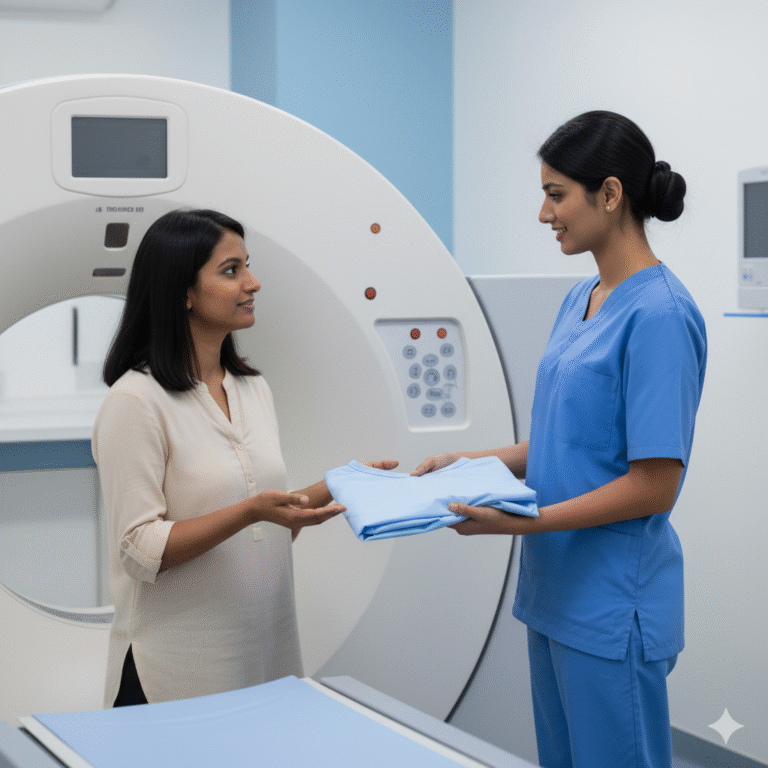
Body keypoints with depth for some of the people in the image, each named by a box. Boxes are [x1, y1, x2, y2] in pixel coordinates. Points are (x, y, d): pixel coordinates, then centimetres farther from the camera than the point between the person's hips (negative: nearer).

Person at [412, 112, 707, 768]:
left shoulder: (659, 314, -18)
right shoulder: (580, 300, 10)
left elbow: (654, 486, -20)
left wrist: (525, 522, -22)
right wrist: (473, 464, 5)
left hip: (613, 607, -9)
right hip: (557, 591, 9)